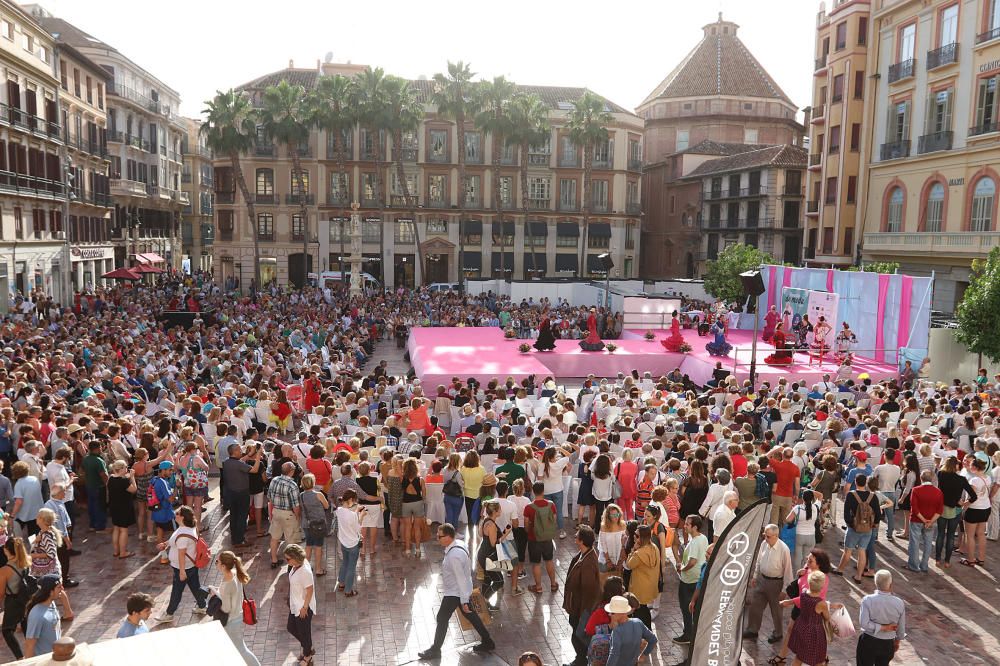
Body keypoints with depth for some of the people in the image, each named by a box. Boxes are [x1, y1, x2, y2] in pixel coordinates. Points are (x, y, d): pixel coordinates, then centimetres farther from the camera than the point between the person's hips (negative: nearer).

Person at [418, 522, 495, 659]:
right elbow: (468, 563, 10)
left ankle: (435, 650, 23)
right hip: (464, 590, 9)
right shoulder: (459, 543, -4)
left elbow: (461, 579, -28)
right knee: (470, 615, 22)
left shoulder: (454, 556, -32)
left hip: (455, 593, -9)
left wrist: (464, 601, -22)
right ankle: (487, 642, 33)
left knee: (442, 618, 7)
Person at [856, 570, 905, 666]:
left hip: (868, 642, -2)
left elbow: (863, 623, -24)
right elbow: (901, 627, 2)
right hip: (888, 644, 3)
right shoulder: (899, 603, -12)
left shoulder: (868, 600, -19)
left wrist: (882, 628, -14)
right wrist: (897, 641, 18)